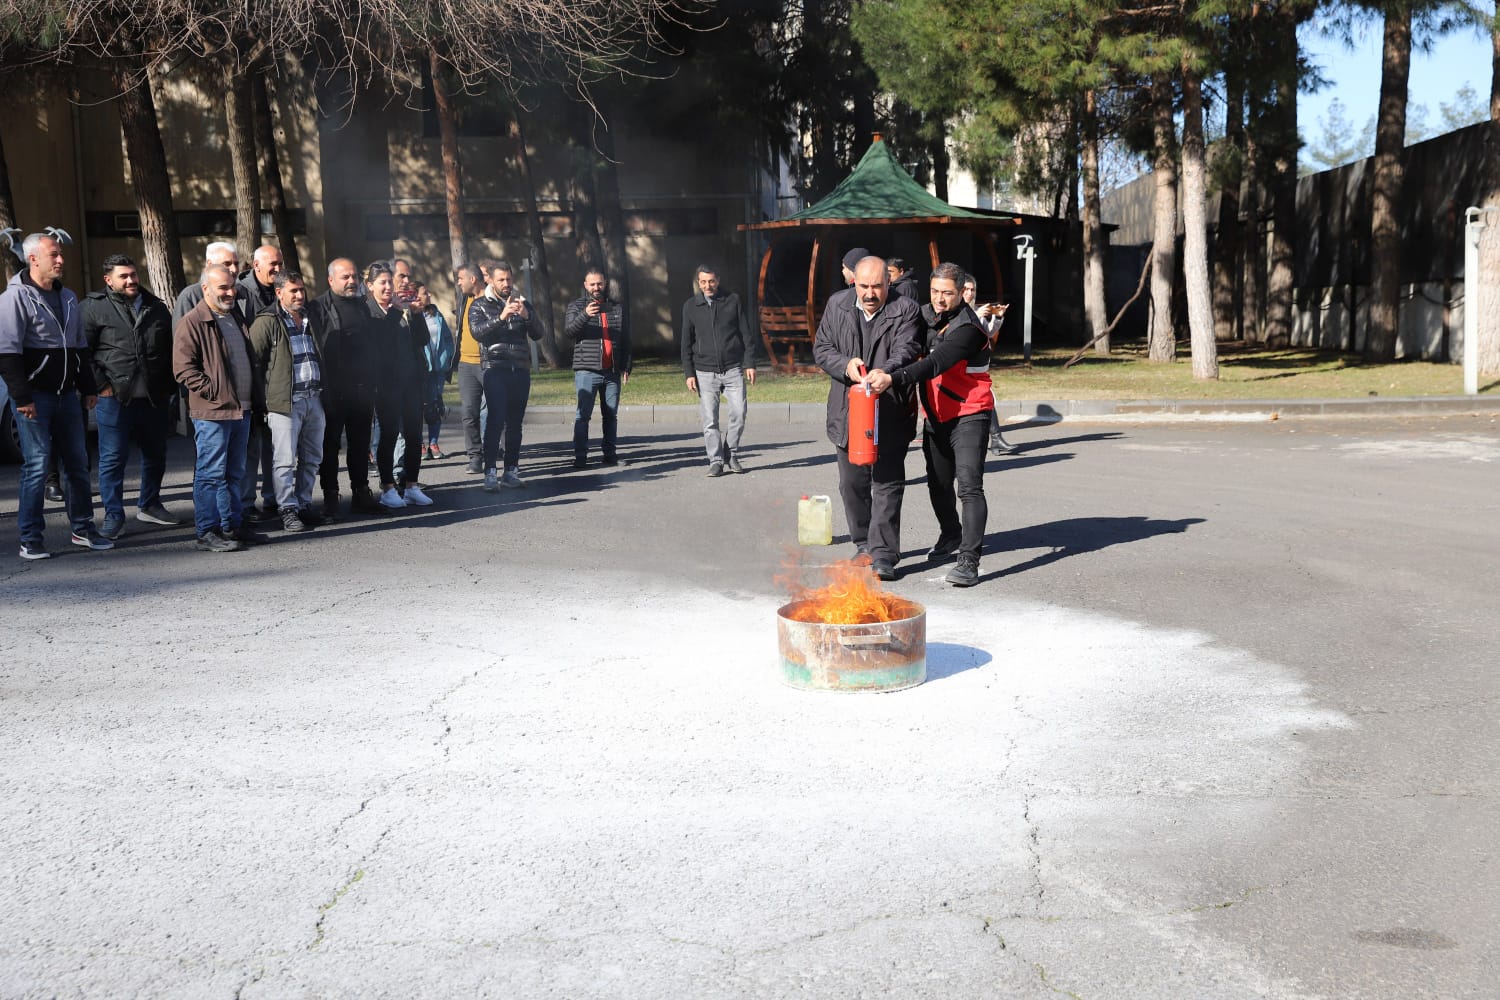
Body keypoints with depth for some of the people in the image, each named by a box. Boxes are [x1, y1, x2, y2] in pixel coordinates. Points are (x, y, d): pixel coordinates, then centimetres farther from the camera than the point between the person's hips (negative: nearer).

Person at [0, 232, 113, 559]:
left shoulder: (67, 297, 14)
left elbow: (80, 347, 21)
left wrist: (88, 388, 16)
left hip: (66, 394, 7)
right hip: (35, 396, -7)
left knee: (78, 461, 10)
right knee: (36, 464, -5)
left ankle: (83, 528, 20)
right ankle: (30, 539, 2)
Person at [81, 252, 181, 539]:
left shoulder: (157, 307, 12)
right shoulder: (94, 308, -2)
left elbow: (171, 350, 18)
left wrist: (170, 386, 12)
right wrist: (101, 385, -11)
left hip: (155, 398, 5)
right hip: (115, 398, -5)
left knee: (156, 454, 15)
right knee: (113, 459, -1)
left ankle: (149, 505, 31)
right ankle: (114, 516, 5)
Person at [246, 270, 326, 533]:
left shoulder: (312, 321, 17)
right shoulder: (267, 323, -3)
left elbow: (323, 358, 26)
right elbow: (253, 361, -5)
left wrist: (324, 393, 18)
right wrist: (265, 398, -8)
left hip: (314, 398, 6)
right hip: (285, 400, -6)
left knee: (311, 458, 10)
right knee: (285, 460, -5)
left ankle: (304, 504, 20)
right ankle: (288, 509, 1)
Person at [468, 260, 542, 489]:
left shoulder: (522, 303, 16)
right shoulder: (480, 305, 7)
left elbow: (537, 334, 7)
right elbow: (478, 331, -10)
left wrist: (527, 315, -12)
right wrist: (501, 317, -23)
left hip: (521, 370, 3)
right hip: (496, 369, -3)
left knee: (515, 423, 4)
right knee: (495, 421, -12)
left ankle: (511, 471, 8)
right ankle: (490, 473, -12)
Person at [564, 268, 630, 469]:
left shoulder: (616, 308, 14)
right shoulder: (576, 306, 4)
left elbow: (625, 339, 16)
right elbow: (569, 329, -14)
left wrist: (626, 367, 10)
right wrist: (585, 315, -31)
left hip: (612, 371, 4)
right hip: (586, 371, -4)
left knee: (611, 415, 8)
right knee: (583, 414, -6)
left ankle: (610, 454, 16)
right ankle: (580, 457, -4)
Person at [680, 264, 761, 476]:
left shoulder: (732, 301, 5)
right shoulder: (690, 306, 6)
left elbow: (746, 335, 6)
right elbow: (686, 344, 9)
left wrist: (750, 363, -1)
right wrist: (689, 373, 2)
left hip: (733, 370, 0)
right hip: (705, 372, 0)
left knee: (739, 414, -5)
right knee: (710, 420, -2)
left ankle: (731, 455, 15)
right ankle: (716, 461, 7)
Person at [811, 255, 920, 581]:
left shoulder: (905, 310, -7)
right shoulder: (837, 305, 5)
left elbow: (905, 351, -18)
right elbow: (821, 348, 6)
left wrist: (885, 374, -39)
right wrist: (846, 366, -14)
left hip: (890, 414, -4)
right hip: (848, 412, 4)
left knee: (887, 484, -4)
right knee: (852, 483, 12)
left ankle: (883, 554, -1)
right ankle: (864, 545, 28)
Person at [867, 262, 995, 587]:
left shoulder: (967, 328, -19)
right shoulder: (925, 317, 6)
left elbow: (935, 363, -31)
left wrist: (893, 378, -41)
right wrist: (882, 372, -11)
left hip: (969, 416, -7)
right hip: (935, 416, 7)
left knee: (969, 486, -16)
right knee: (938, 483, 18)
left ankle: (969, 561, -19)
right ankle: (951, 535, 42)